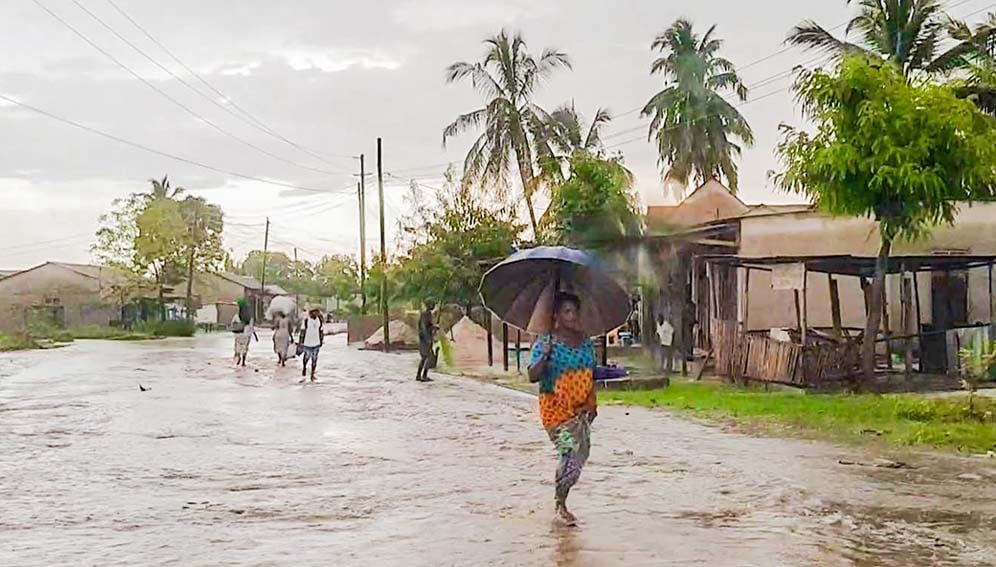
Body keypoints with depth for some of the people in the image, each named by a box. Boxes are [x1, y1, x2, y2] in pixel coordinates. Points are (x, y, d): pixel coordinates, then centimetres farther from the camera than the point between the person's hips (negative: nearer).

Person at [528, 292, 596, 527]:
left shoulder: (587, 344, 9)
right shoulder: (544, 344, -8)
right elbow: (533, 376, -17)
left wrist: (592, 403, 10)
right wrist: (545, 356, -32)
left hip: (581, 409, 6)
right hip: (555, 408, -6)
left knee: (581, 453, 6)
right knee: (571, 449, -17)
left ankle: (560, 498, 26)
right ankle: (560, 505, -3)